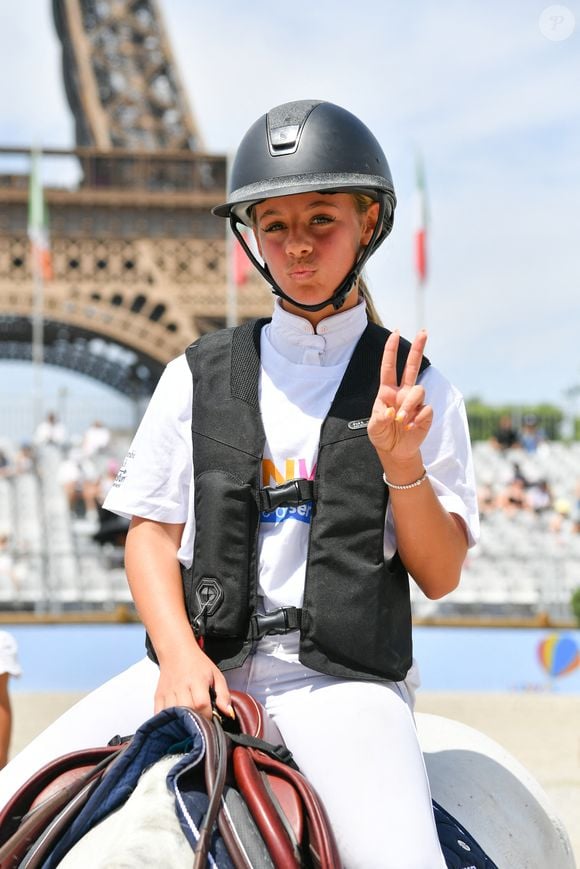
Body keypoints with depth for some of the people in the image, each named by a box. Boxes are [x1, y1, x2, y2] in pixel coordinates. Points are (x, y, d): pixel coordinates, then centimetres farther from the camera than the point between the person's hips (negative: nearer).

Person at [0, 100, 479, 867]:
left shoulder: (417, 391, 8)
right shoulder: (199, 377, 12)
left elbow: (441, 574, 6)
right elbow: (151, 532, 8)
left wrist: (402, 464, -13)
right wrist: (179, 655, -10)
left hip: (343, 680, -2)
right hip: (200, 665, 2)